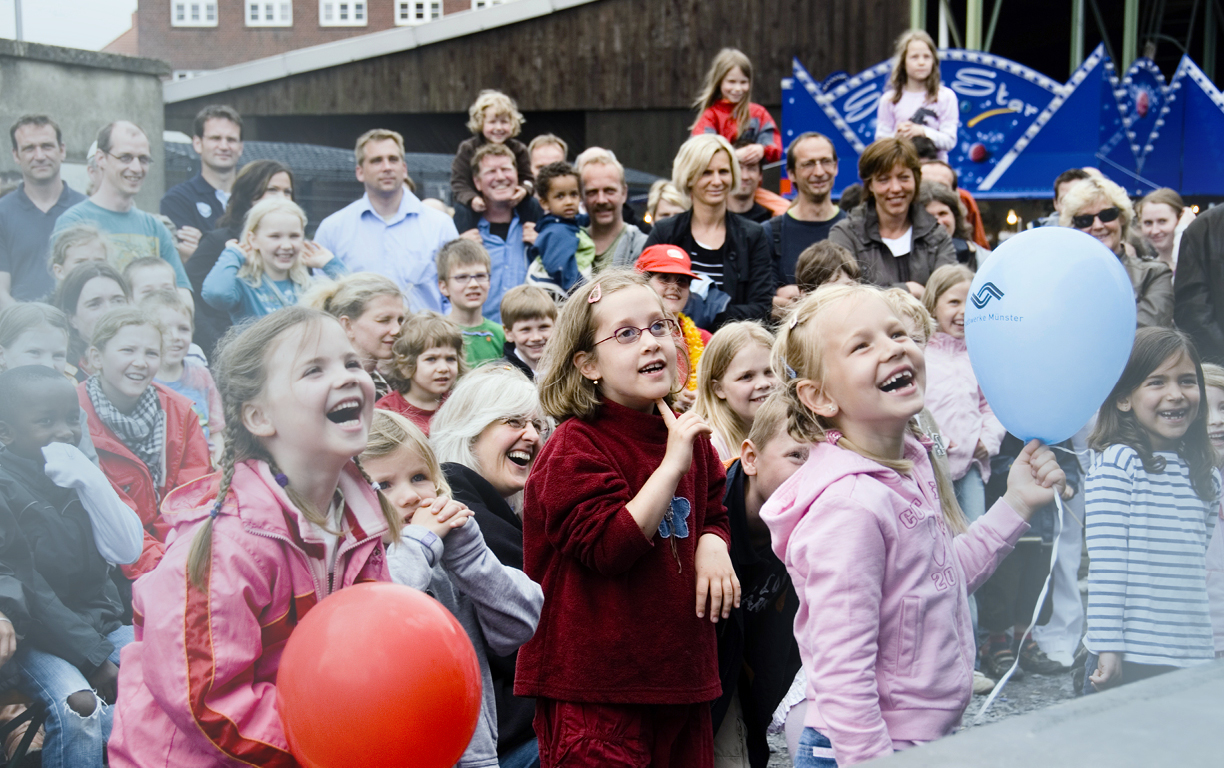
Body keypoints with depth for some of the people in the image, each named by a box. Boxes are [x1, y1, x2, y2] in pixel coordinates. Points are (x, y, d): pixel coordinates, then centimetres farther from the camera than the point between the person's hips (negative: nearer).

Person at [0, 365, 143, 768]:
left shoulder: (80, 476, 9)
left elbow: (127, 550, -3)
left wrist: (89, 482, -14)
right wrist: (94, 659, -16)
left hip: (100, 624, 6)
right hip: (37, 639, -6)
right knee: (78, 710, -32)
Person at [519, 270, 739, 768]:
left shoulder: (687, 436, 12)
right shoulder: (575, 447, -12)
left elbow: (713, 512, 25)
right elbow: (609, 547, -22)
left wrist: (712, 544, 1)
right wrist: (672, 463, -21)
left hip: (680, 675, 7)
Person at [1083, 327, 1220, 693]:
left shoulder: (1207, 475, 11)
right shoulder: (1117, 464, -8)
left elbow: (1201, 567, 16)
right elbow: (1105, 564, -11)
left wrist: (1212, 654, 12)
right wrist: (1108, 648, -14)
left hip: (1195, 661, 5)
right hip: (1127, 658, -5)